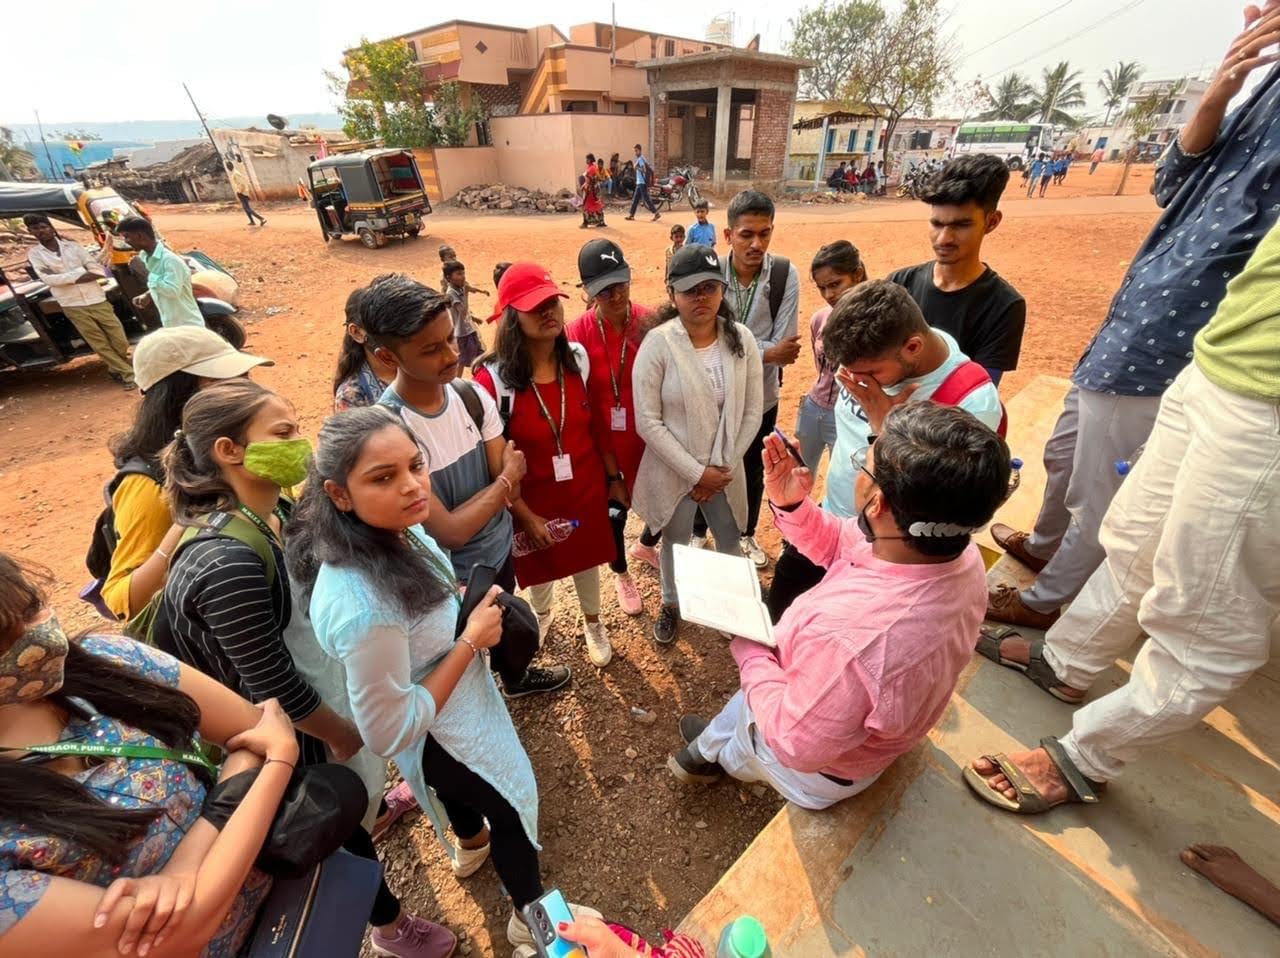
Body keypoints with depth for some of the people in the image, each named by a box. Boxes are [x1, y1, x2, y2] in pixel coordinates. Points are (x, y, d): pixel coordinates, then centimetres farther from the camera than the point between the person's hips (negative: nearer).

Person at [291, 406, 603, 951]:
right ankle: (531, 917, 51)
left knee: (464, 792, 37)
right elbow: (388, 733, -31)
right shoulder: (363, 607, -43)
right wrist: (471, 641, -28)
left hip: (454, 709, 8)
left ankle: (472, 843, 71)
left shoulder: (394, 529, -17)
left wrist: (467, 616, -12)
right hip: (439, 738, -7)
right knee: (511, 808, 20)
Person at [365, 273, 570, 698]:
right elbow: (449, 532, -27)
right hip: (451, 578, -5)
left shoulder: (471, 394, -14)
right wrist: (505, 481, -17)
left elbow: (509, 478, -7)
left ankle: (517, 676, 63)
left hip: (498, 548, 5)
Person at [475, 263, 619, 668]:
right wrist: (524, 515, -15)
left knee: (586, 557, 22)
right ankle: (542, 614, 57)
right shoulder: (493, 378, -22)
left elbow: (597, 423, 0)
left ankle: (593, 623, 51)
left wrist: (614, 476, 5)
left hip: (585, 486, 3)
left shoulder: (579, 358, -9)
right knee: (540, 563, 23)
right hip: (532, 496, -2)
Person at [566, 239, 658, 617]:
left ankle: (647, 545, 55)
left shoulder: (652, 323, -9)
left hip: (650, 438, 3)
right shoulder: (577, 334, -16)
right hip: (604, 444, -2)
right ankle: (622, 575, 45)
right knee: (613, 512, 14)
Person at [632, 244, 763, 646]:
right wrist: (695, 471, -16)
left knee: (729, 541, 21)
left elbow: (752, 412, -2)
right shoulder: (658, 343, -17)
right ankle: (671, 605, 47)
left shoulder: (742, 339, -7)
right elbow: (648, 422, -17)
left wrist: (722, 467, -8)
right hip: (675, 471, -2)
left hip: (725, 470, 3)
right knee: (676, 542, 19)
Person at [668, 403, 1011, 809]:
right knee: (749, 693, 30)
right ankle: (709, 745, 60)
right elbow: (839, 545, -7)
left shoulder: (847, 637, -50)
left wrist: (751, 653, -19)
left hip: (817, 767, -6)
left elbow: (795, 743, -31)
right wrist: (790, 505, -23)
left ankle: (714, 755, 61)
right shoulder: (956, 551, -24)